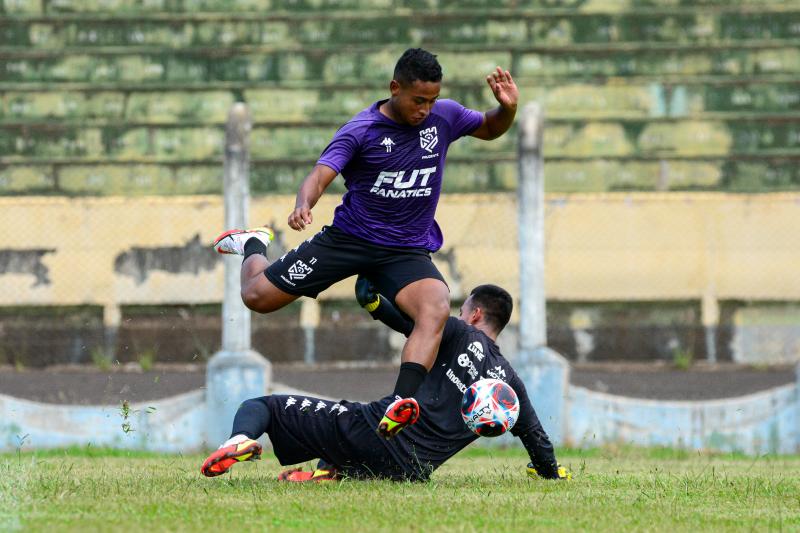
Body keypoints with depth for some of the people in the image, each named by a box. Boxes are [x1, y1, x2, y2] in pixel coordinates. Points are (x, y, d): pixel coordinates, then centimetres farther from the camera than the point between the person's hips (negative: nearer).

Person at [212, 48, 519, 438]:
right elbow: (321, 175, -23)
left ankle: (403, 405, -43)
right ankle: (255, 246, 36)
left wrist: (508, 108, -7)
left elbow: (491, 129, 17)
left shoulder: (444, 117, -1)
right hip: (349, 238, -2)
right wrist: (303, 205, -46)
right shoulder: (360, 131, -13)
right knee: (258, 297, 0)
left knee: (436, 309, -32)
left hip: (408, 251, 2)